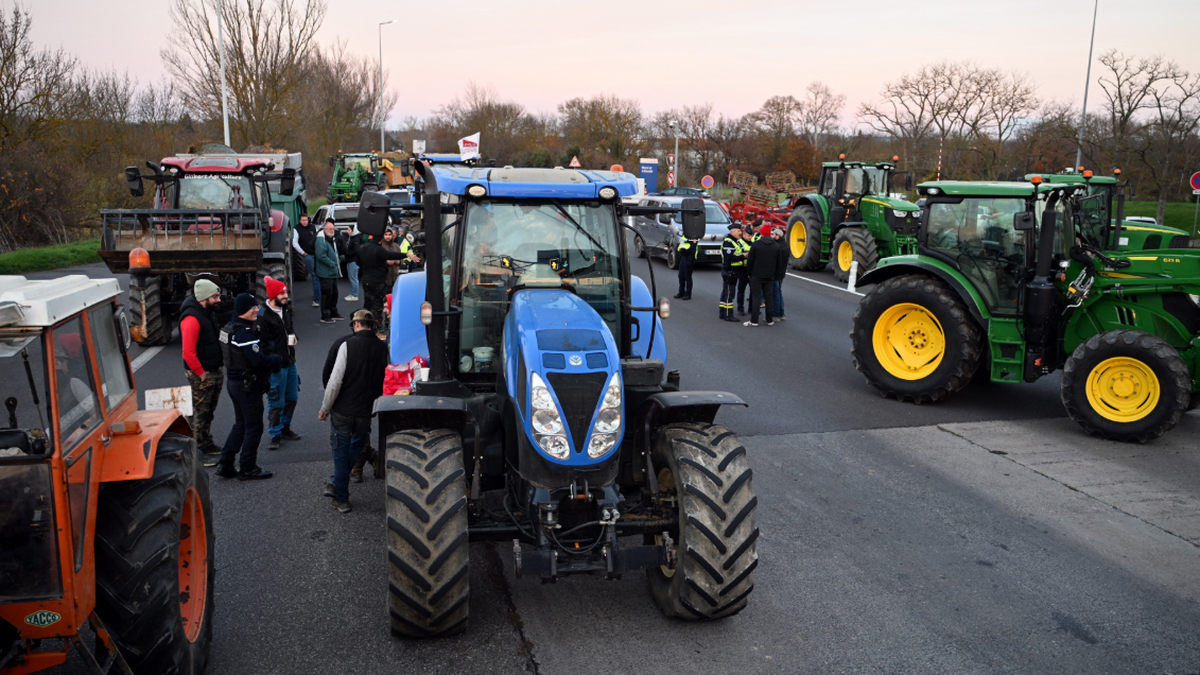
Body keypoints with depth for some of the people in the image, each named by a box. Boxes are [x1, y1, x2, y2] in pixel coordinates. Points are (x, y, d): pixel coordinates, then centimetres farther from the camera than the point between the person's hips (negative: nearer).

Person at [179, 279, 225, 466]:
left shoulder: (207, 313, 11)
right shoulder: (191, 318, -21)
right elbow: (188, 353, -25)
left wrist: (218, 369, 15)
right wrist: (201, 374, -18)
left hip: (214, 371, 10)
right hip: (201, 375, -10)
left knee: (208, 411, 19)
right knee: (199, 413, -2)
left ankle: (207, 445, 32)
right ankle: (199, 453, 4)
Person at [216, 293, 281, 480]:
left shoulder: (231, 328, 11)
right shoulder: (244, 333, -22)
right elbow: (258, 360, -26)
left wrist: (268, 354, 3)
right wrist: (275, 359, -9)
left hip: (234, 381, 10)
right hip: (246, 385, -10)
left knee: (241, 424, 19)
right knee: (254, 426, 3)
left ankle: (225, 465, 21)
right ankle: (248, 469, 12)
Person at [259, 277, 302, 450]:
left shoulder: (286, 309, 6)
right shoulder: (263, 316, -19)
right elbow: (263, 343, -18)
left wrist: (293, 335, 3)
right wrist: (273, 362, -18)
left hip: (290, 362, 8)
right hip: (276, 365, -8)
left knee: (292, 397, 18)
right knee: (276, 402, -2)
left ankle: (285, 428, 34)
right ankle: (274, 435, 11)